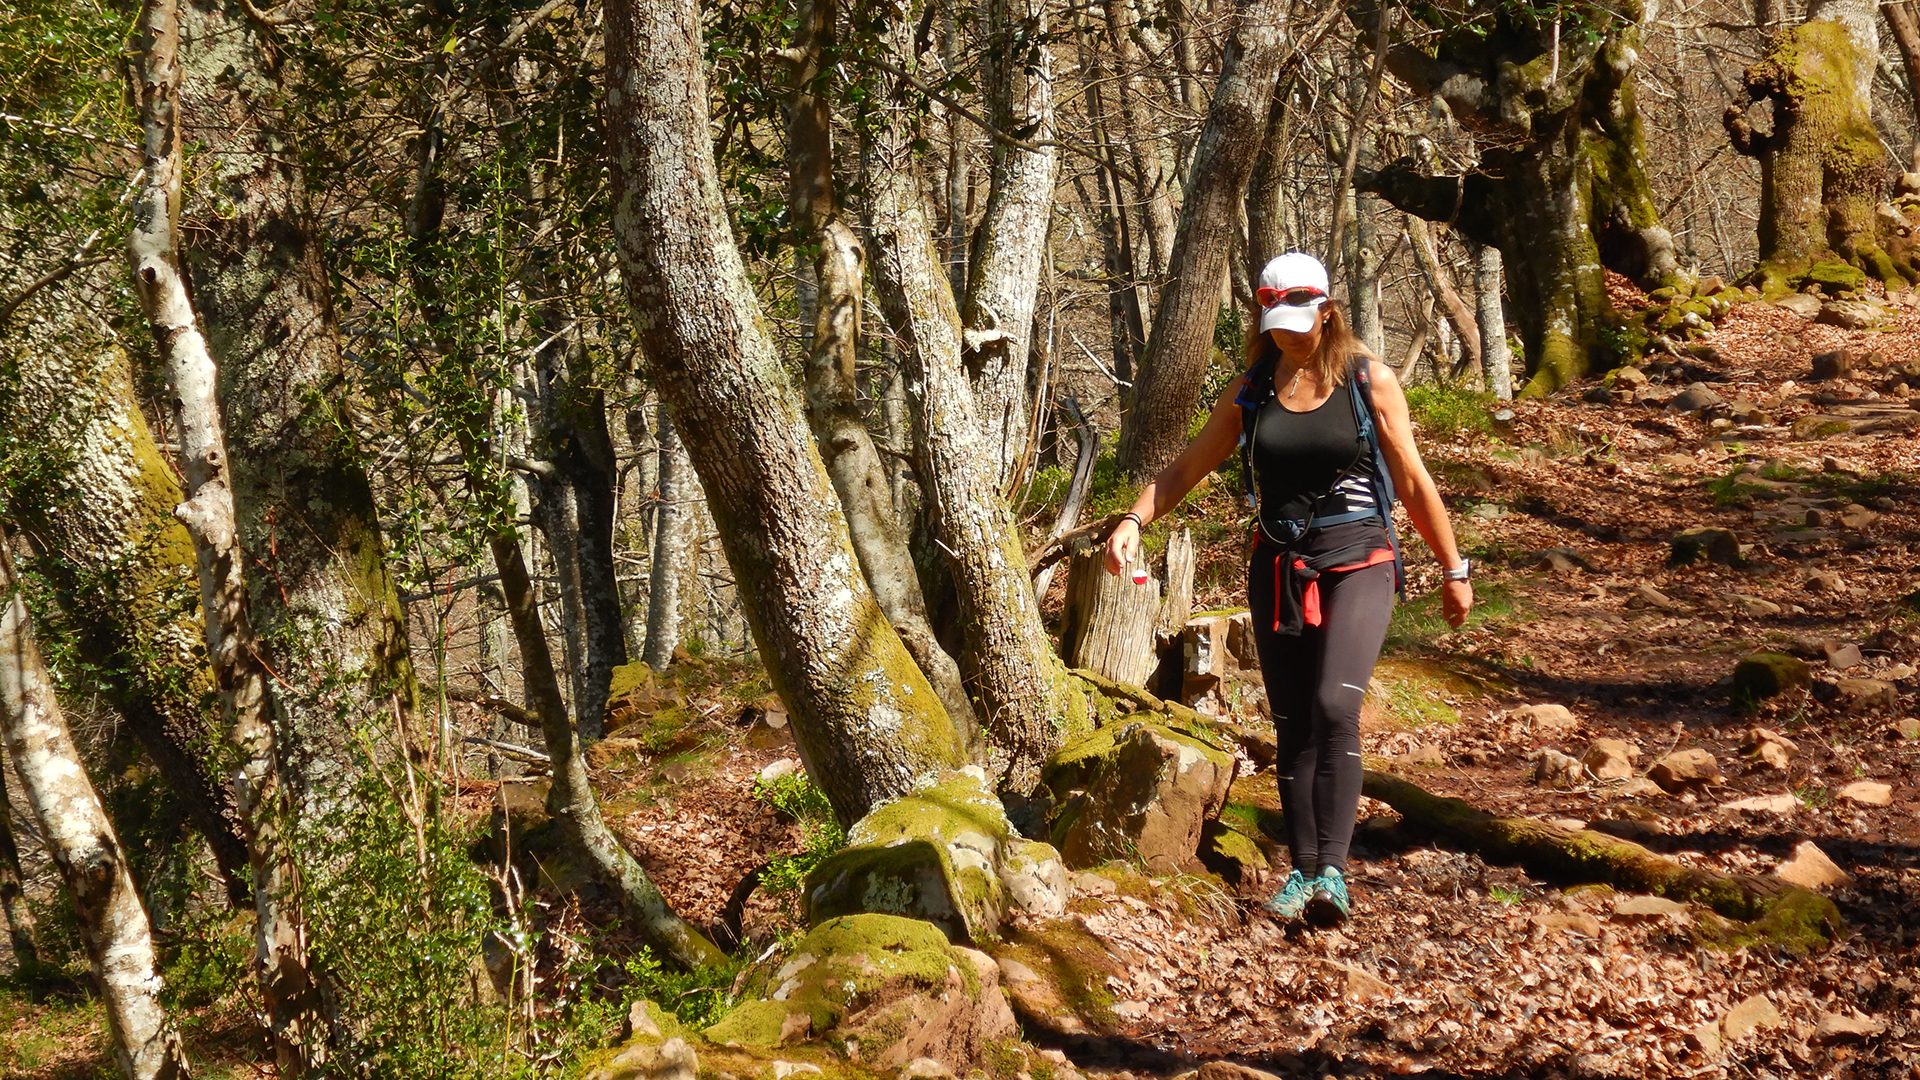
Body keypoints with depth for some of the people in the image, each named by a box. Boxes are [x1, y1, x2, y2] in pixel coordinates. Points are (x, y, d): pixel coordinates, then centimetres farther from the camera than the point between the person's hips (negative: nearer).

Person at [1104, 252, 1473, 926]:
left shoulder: (1369, 381, -1)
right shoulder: (1250, 391, 6)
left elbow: (1412, 482, 4)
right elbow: (1185, 470, 11)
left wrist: (1453, 568, 7)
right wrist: (1133, 522, -5)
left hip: (1357, 564, -3)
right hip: (1279, 568, 4)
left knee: (1335, 707, -22)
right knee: (1293, 725, 4)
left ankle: (1332, 870, -22)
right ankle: (1303, 871, 12)